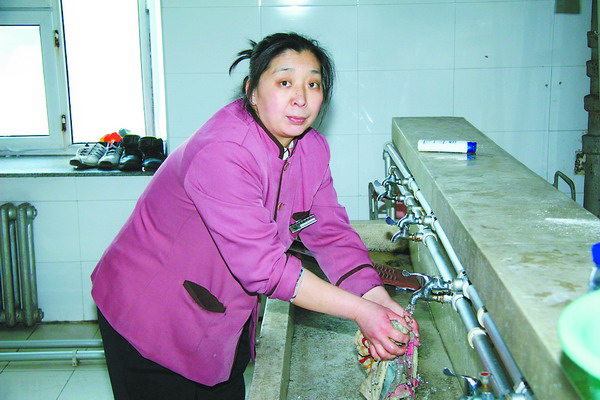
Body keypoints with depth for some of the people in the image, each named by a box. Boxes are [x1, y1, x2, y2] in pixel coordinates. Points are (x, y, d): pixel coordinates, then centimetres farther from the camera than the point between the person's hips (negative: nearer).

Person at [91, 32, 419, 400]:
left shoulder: (312, 148, -5)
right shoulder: (222, 153, -31)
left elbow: (330, 229, -5)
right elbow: (262, 264, -33)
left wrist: (377, 297, -21)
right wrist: (360, 311, -31)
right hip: (152, 318, -7)